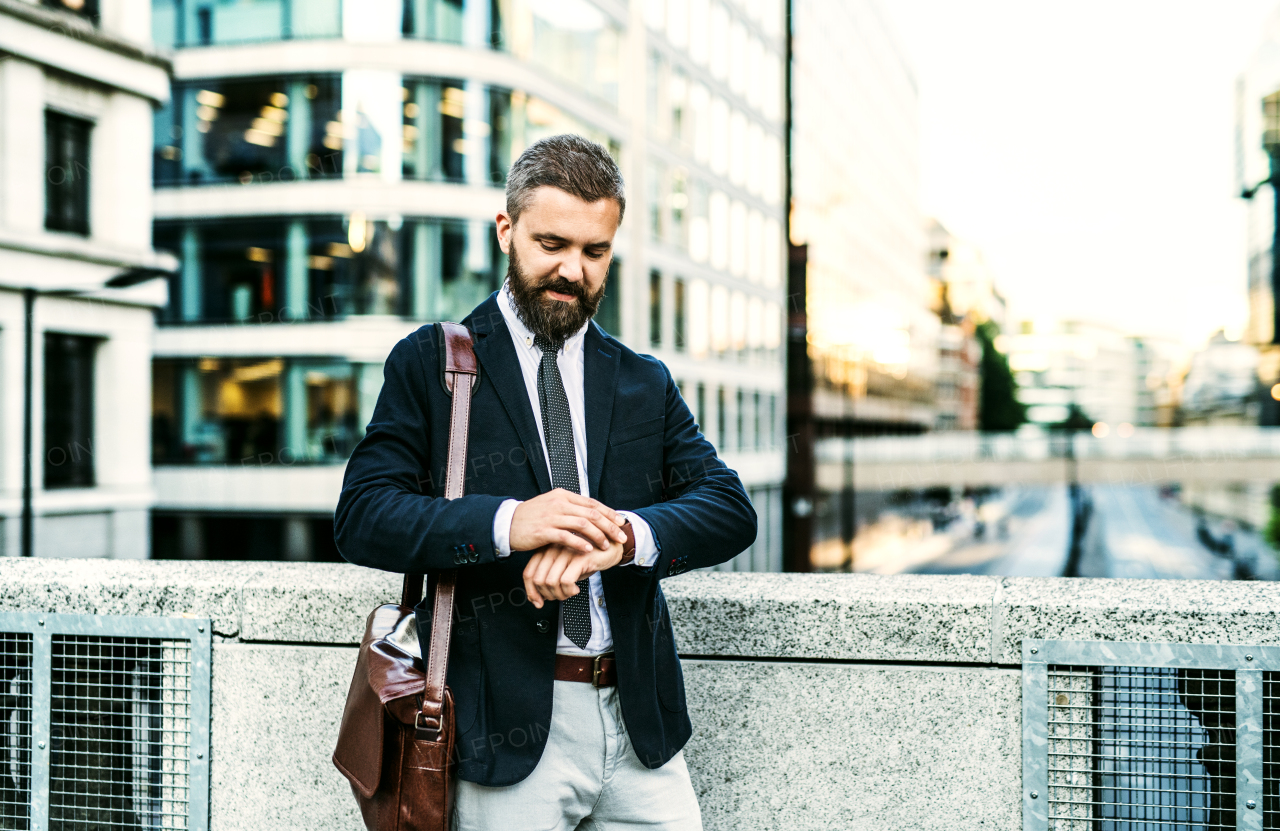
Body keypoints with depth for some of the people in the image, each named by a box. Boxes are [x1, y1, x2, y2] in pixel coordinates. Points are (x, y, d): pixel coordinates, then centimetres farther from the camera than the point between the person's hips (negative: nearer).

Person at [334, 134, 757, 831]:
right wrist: (505, 523, -23)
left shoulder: (645, 383, 13)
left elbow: (731, 509, 2)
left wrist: (625, 536, -18)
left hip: (641, 721, 3)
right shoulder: (430, 365, 3)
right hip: (509, 729, -3)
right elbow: (360, 518, -7)